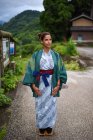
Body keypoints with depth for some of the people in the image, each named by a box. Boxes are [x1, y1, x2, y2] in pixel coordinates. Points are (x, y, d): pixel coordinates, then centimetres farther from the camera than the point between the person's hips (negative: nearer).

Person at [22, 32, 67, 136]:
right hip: (40, 85, -1)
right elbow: (30, 71, -4)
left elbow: (61, 71, 1)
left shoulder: (56, 55, -1)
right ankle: (41, 128, 28)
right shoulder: (36, 55, -4)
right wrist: (34, 86, -10)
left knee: (51, 107, 9)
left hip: (52, 85, 1)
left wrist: (58, 86, -6)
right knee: (40, 107, 9)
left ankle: (49, 127, 27)